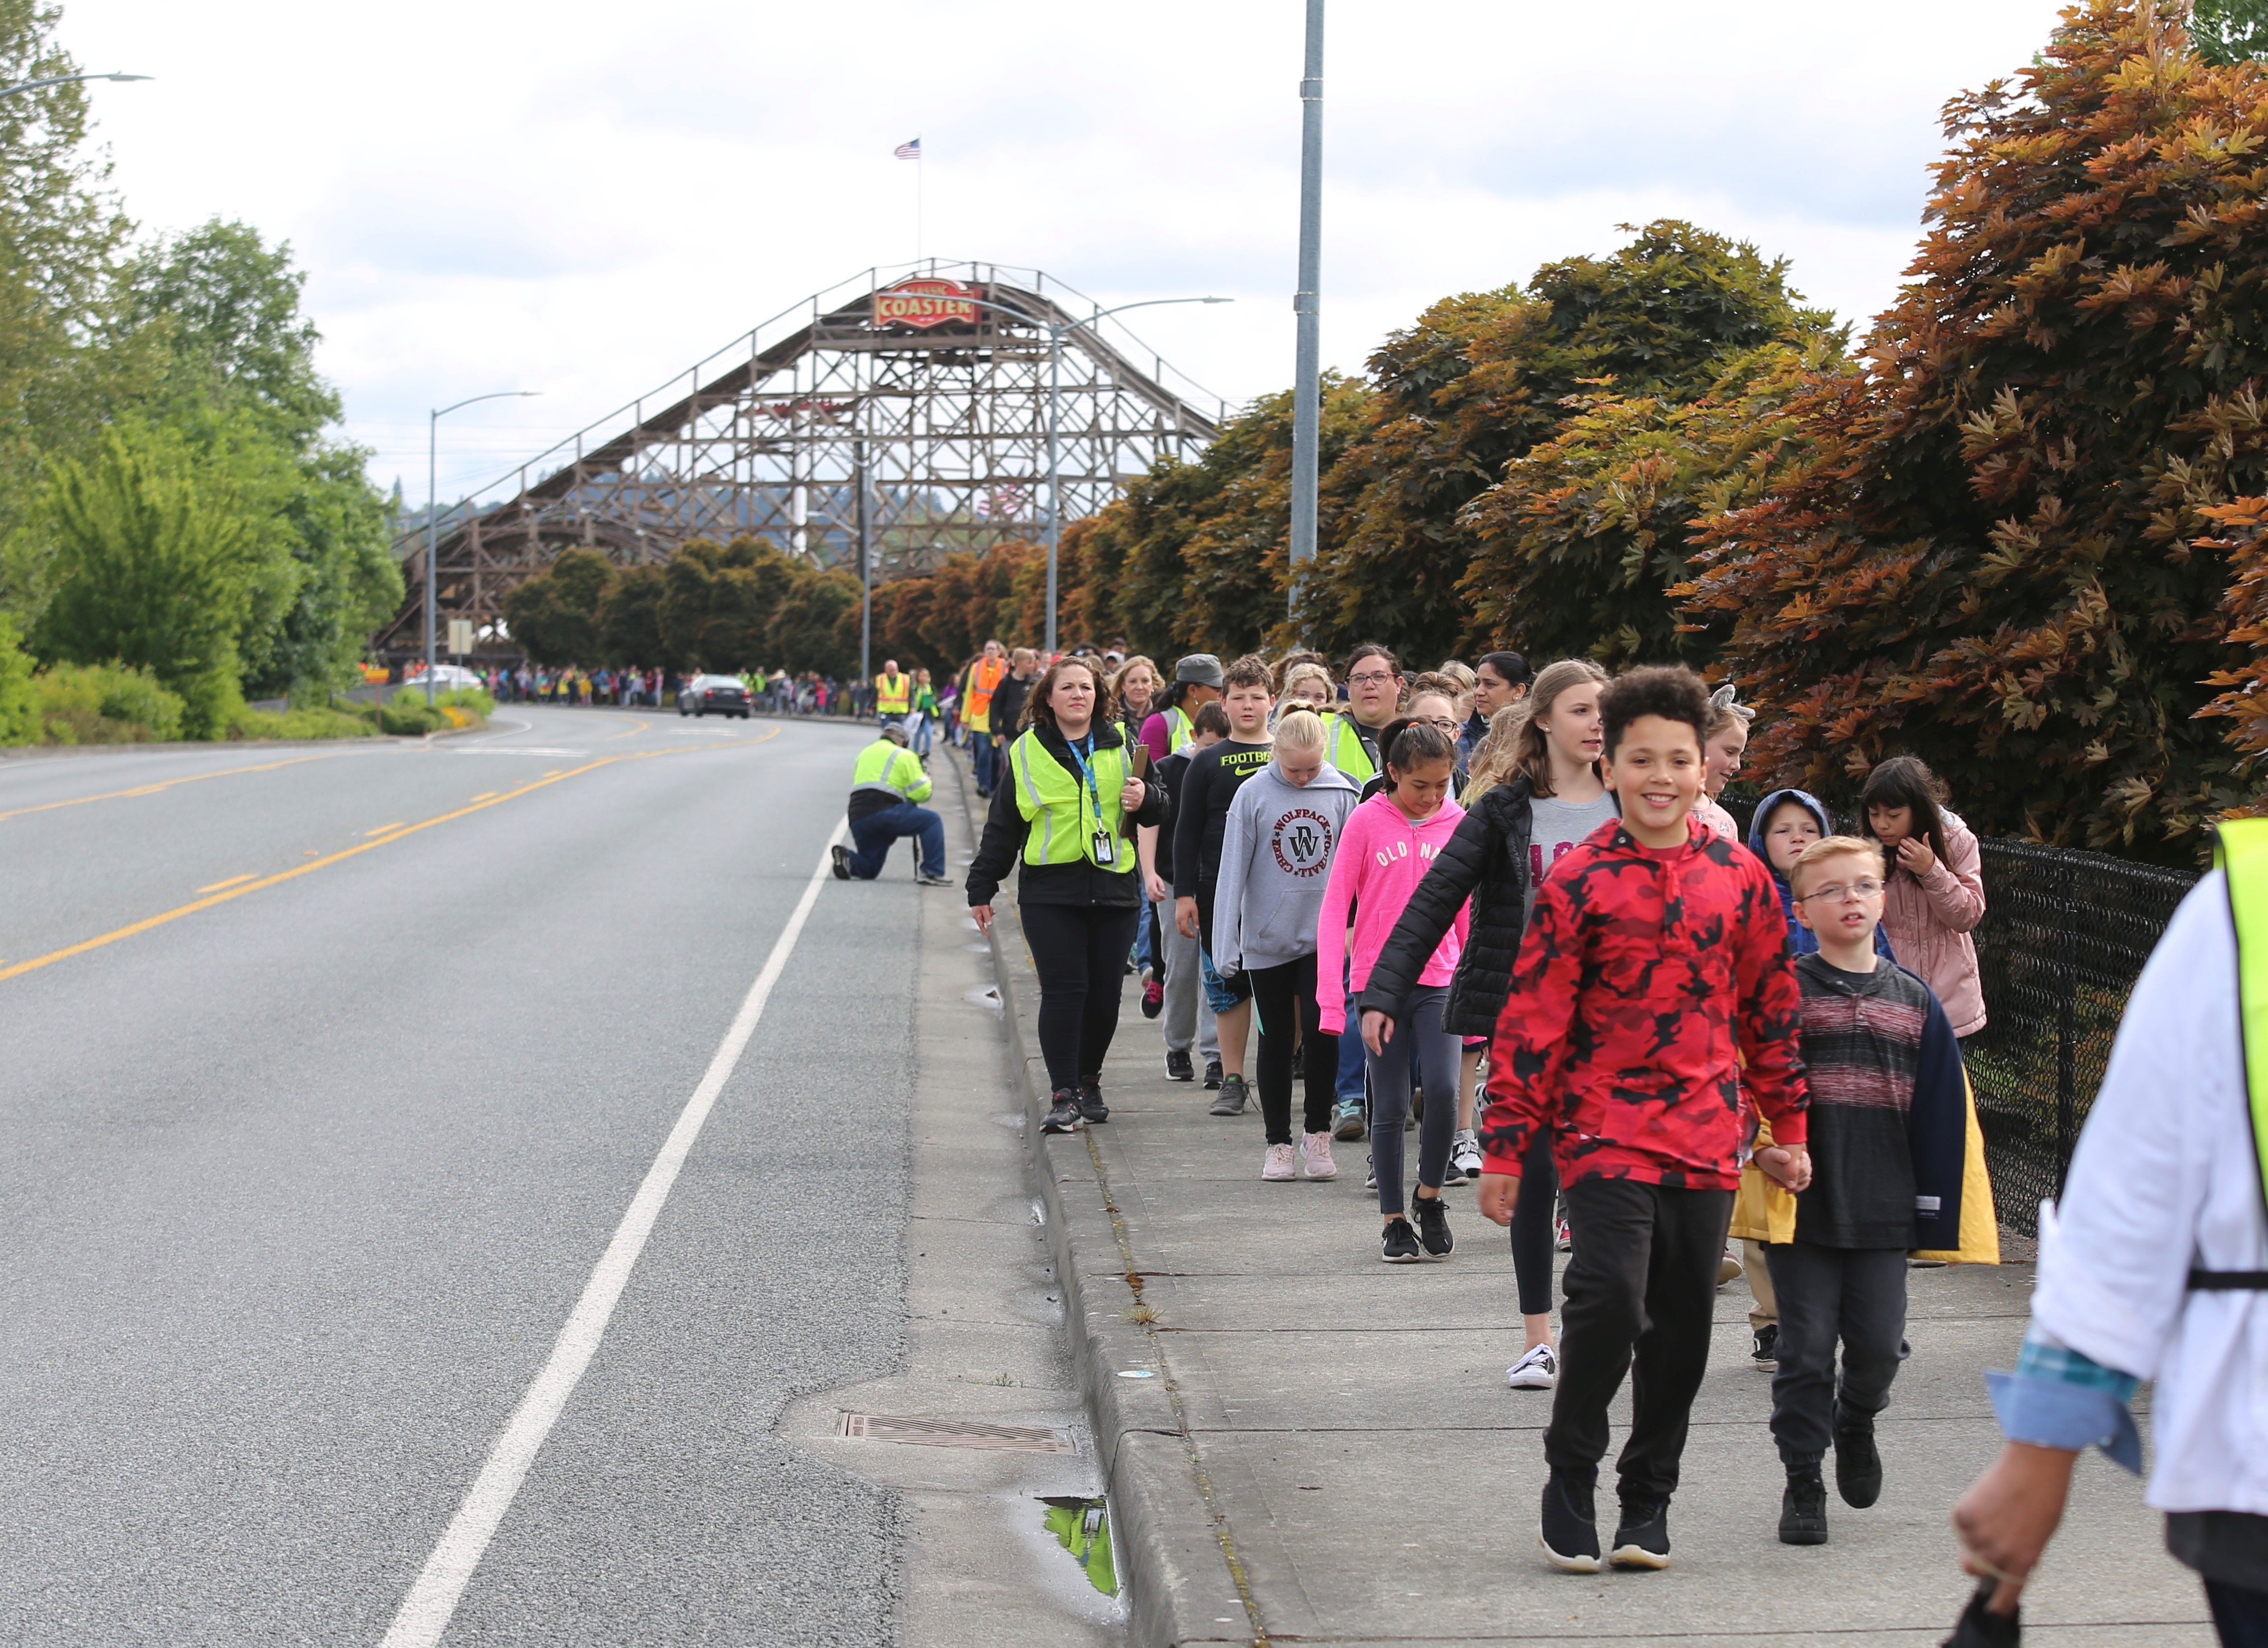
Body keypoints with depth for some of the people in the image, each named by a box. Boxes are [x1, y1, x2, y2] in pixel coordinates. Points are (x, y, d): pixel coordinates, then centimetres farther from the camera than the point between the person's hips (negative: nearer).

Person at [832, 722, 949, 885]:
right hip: (885, 813, -7)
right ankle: (931, 873, -5)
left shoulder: (864, 754, 27)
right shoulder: (904, 756, 6)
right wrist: (925, 780, 23)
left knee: (870, 869, 20)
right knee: (932, 821, 7)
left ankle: (848, 859, -13)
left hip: (857, 818, 7)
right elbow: (921, 793, 0)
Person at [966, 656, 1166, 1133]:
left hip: (1112, 888, 2)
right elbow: (1002, 826, 12)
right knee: (1063, 989, -11)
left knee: (1105, 994, 4)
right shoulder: (1026, 753, 7)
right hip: (1049, 892, -2)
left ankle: (1088, 1081, 24)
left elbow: (1158, 809, 17)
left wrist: (1145, 799, -7)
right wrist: (982, 888, 12)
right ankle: (1063, 1094, -9)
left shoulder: (1122, 746, 10)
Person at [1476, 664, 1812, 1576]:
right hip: (1606, 1131, -4)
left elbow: (1771, 1009, 15)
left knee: (1682, 1328, 7)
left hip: (1705, 1139, 4)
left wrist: (1787, 1129, 16)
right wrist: (1504, 1150, -5)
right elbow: (1531, 1021, -4)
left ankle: (1648, 1501, 22)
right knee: (1609, 1298, -18)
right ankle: (1570, 1480, 3)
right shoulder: (1578, 882, -5)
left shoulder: (1740, 878, 6)